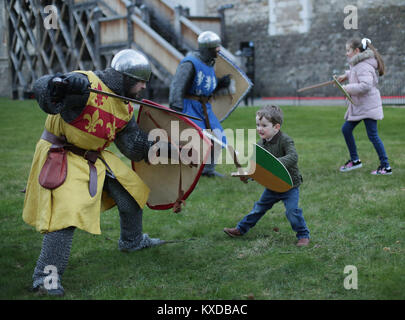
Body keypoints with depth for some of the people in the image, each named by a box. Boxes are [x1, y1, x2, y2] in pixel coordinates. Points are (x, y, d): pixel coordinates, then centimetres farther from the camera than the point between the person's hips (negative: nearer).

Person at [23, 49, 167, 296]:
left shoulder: (123, 108, 5)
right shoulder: (85, 83, -22)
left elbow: (134, 146, 10)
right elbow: (42, 90, -35)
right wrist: (59, 85, -56)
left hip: (94, 157, 9)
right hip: (61, 156, -9)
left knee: (131, 191, 16)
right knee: (66, 213, -20)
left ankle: (132, 241, 42)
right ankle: (46, 274, -10)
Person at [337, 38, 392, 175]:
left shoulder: (364, 66, -21)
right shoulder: (357, 63, 10)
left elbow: (365, 85, -31)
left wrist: (348, 88, -21)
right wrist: (346, 75, 16)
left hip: (368, 106, -10)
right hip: (358, 106, 10)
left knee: (373, 135, -7)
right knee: (346, 129, 12)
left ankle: (386, 167, 1)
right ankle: (355, 160, 24)